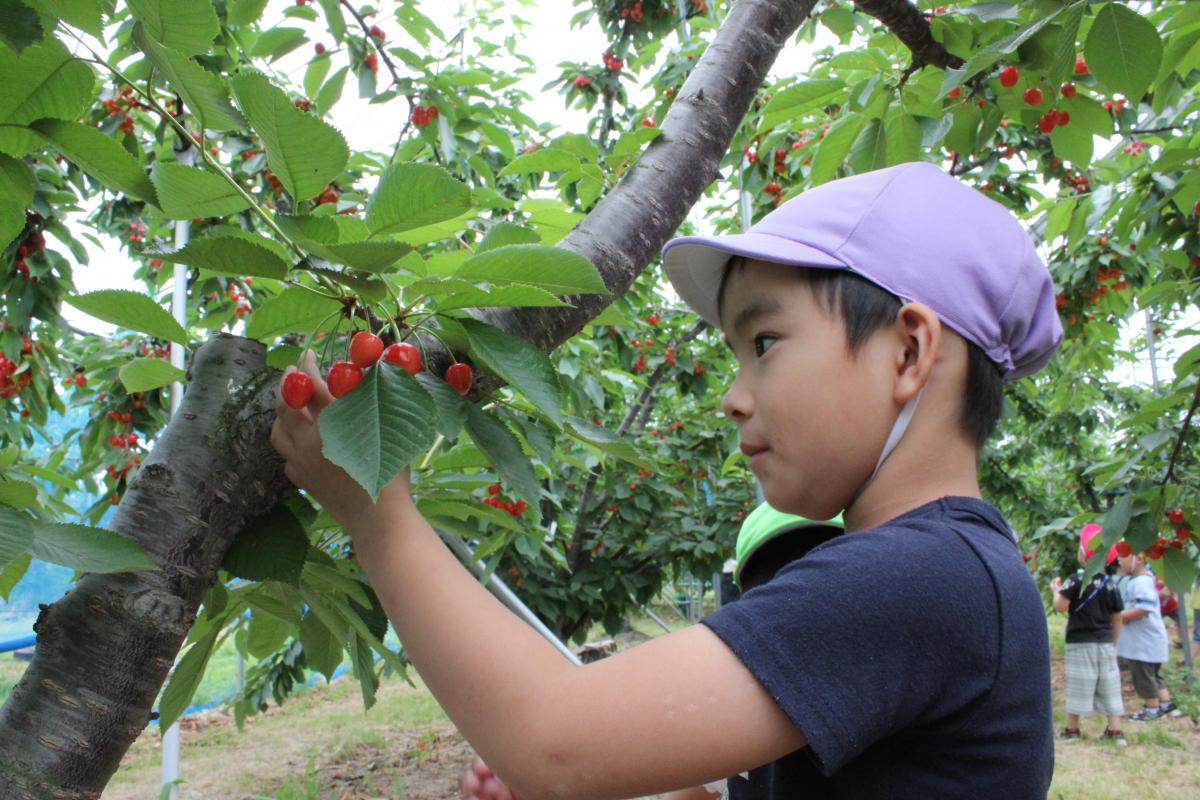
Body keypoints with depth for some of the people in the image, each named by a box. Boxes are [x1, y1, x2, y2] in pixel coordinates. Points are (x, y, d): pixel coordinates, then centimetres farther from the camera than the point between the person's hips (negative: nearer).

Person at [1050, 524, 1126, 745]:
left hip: (1080, 643, -4)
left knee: (1078, 685, 3)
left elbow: (1060, 606, -18)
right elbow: (1117, 619, 9)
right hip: (1105, 642, 4)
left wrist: (1055, 590, 0)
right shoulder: (1111, 584, 4)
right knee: (1109, 685, 8)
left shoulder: (1077, 580, -13)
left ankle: (1072, 729, 12)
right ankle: (1115, 730, 9)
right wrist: (1113, 643, 19)